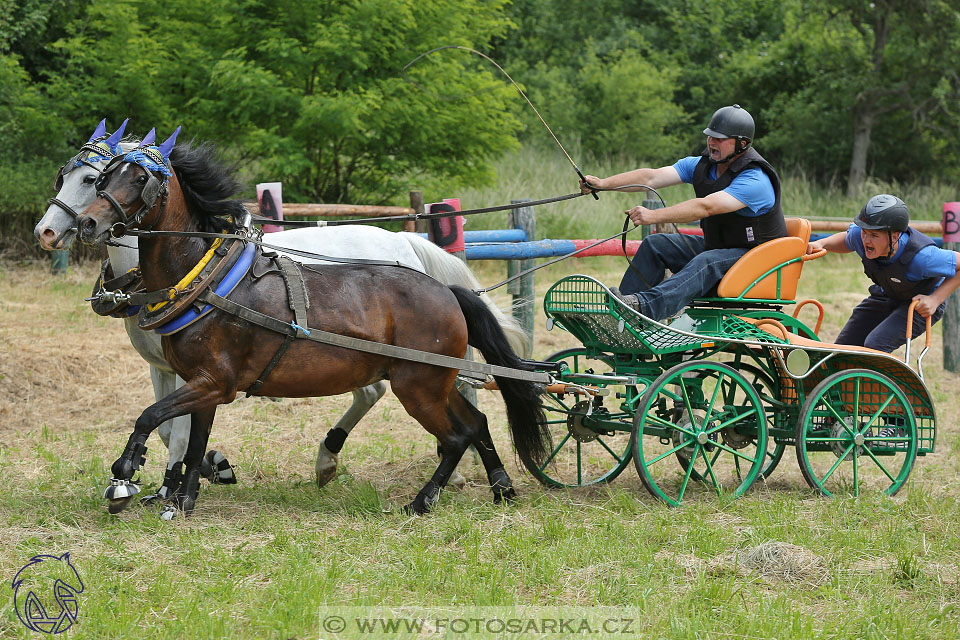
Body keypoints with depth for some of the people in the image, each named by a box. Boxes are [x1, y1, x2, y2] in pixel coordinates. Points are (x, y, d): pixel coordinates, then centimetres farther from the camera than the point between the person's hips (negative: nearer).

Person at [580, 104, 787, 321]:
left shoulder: (755, 181, -24)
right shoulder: (701, 165, 1)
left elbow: (705, 207, -35)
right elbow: (652, 177, -9)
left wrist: (654, 216, -42)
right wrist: (603, 183, -22)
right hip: (715, 245, 9)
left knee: (706, 263, -37)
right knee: (654, 244, -3)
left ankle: (643, 306, -57)